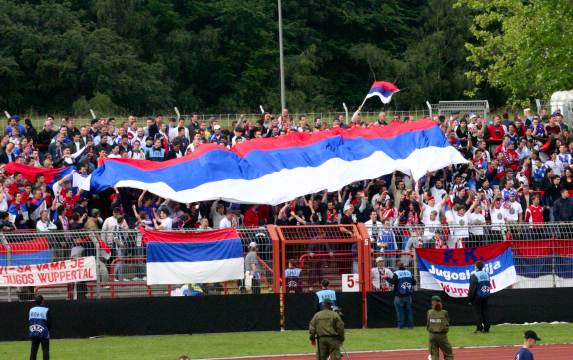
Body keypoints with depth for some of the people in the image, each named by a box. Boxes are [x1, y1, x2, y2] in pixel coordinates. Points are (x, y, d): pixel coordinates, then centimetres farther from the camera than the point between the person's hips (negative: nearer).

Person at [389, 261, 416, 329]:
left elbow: (393, 282, -17)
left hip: (399, 296, -4)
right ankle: (410, 325, 10)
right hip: (408, 295, 4)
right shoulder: (409, 273, 7)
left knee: (400, 310, 0)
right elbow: (414, 282, 9)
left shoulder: (396, 273, -8)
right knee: (408, 309, 11)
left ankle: (401, 325, -4)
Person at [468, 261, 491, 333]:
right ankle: (486, 328, 11)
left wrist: (470, 299, -10)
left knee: (477, 312, -2)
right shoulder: (486, 275, 7)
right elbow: (489, 286, 13)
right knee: (485, 311, 10)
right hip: (486, 296, 6)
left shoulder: (474, 276, -16)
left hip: (477, 297, -6)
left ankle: (479, 328, -7)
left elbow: (472, 288, -16)